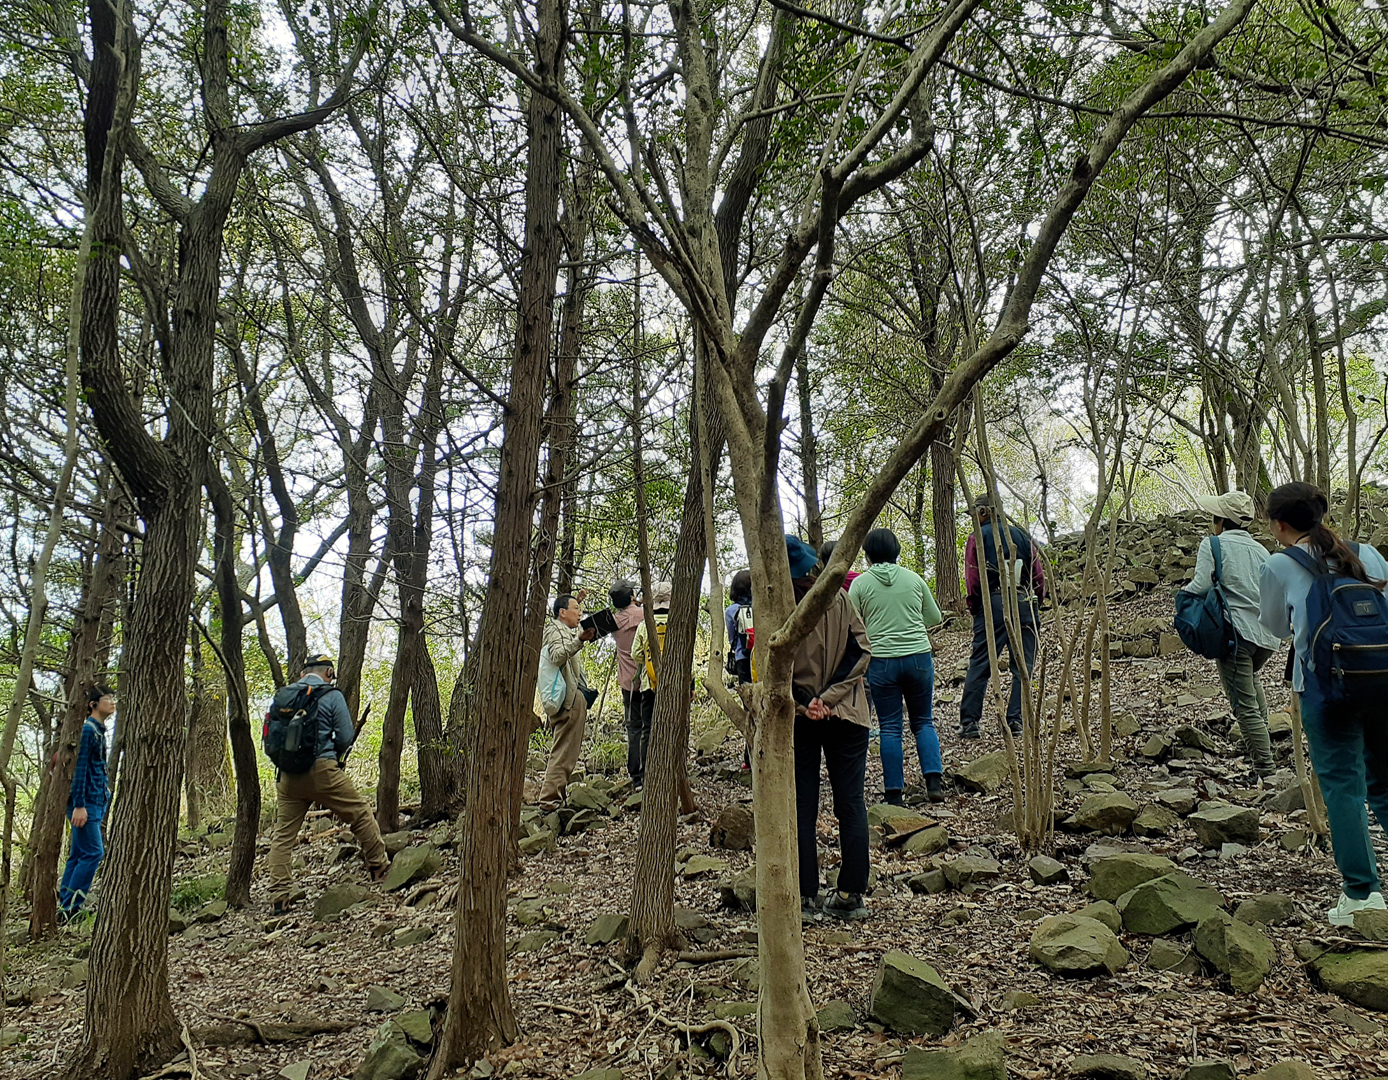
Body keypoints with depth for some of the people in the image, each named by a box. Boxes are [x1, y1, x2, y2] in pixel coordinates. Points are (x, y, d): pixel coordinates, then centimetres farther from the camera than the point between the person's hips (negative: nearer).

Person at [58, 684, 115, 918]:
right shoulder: (88, 730, -13)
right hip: (86, 802, -10)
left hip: (96, 802, 10)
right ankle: (70, 907, -9)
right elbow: (79, 768, -19)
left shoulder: (99, 731, 16)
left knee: (79, 855, 11)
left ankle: (66, 905, 15)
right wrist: (79, 805, -22)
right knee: (93, 852, -12)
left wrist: (105, 790, 18)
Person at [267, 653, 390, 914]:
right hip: (322, 771, -4)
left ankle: (279, 898, 8)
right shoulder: (332, 695, -2)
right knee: (361, 814, 10)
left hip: (288, 777, 5)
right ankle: (380, 868, 18)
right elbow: (346, 738, -2)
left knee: (283, 834, 10)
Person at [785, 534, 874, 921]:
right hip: (846, 715, 2)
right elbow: (861, 651, -4)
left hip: (796, 720, -1)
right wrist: (828, 697, -8)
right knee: (851, 803, 9)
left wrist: (803, 704, -10)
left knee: (800, 809, 6)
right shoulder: (839, 597, -3)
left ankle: (803, 896, 8)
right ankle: (851, 894, 10)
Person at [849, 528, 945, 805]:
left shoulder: (860, 583, -3)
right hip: (918, 657, 2)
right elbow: (935, 619, 14)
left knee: (890, 727, 6)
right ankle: (933, 781, 3)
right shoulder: (914, 579, 4)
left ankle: (894, 793, 8)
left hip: (881, 661, -2)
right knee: (923, 721, 15)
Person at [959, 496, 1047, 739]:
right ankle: (1016, 721, 3)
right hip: (1025, 604, 2)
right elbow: (1038, 574, 10)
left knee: (978, 665, 2)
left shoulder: (977, 538, 2)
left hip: (992, 603, -2)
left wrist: (974, 608, 8)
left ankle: (969, 722, -1)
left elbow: (973, 581, -2)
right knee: (1022, 666, 7)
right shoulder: (1022, 535, 12)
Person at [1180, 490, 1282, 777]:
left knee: (1245, 706, -3)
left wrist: (1185, 590, 6)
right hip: (1268, 633, 7)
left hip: (1236, 631, -7)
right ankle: (1263, 740, 34)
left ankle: (1265, 770, -4)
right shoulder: (1260, 549, 14)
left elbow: (1202, 586, -15)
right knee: (1250, 675, 36)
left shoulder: (1212, 545, -4)